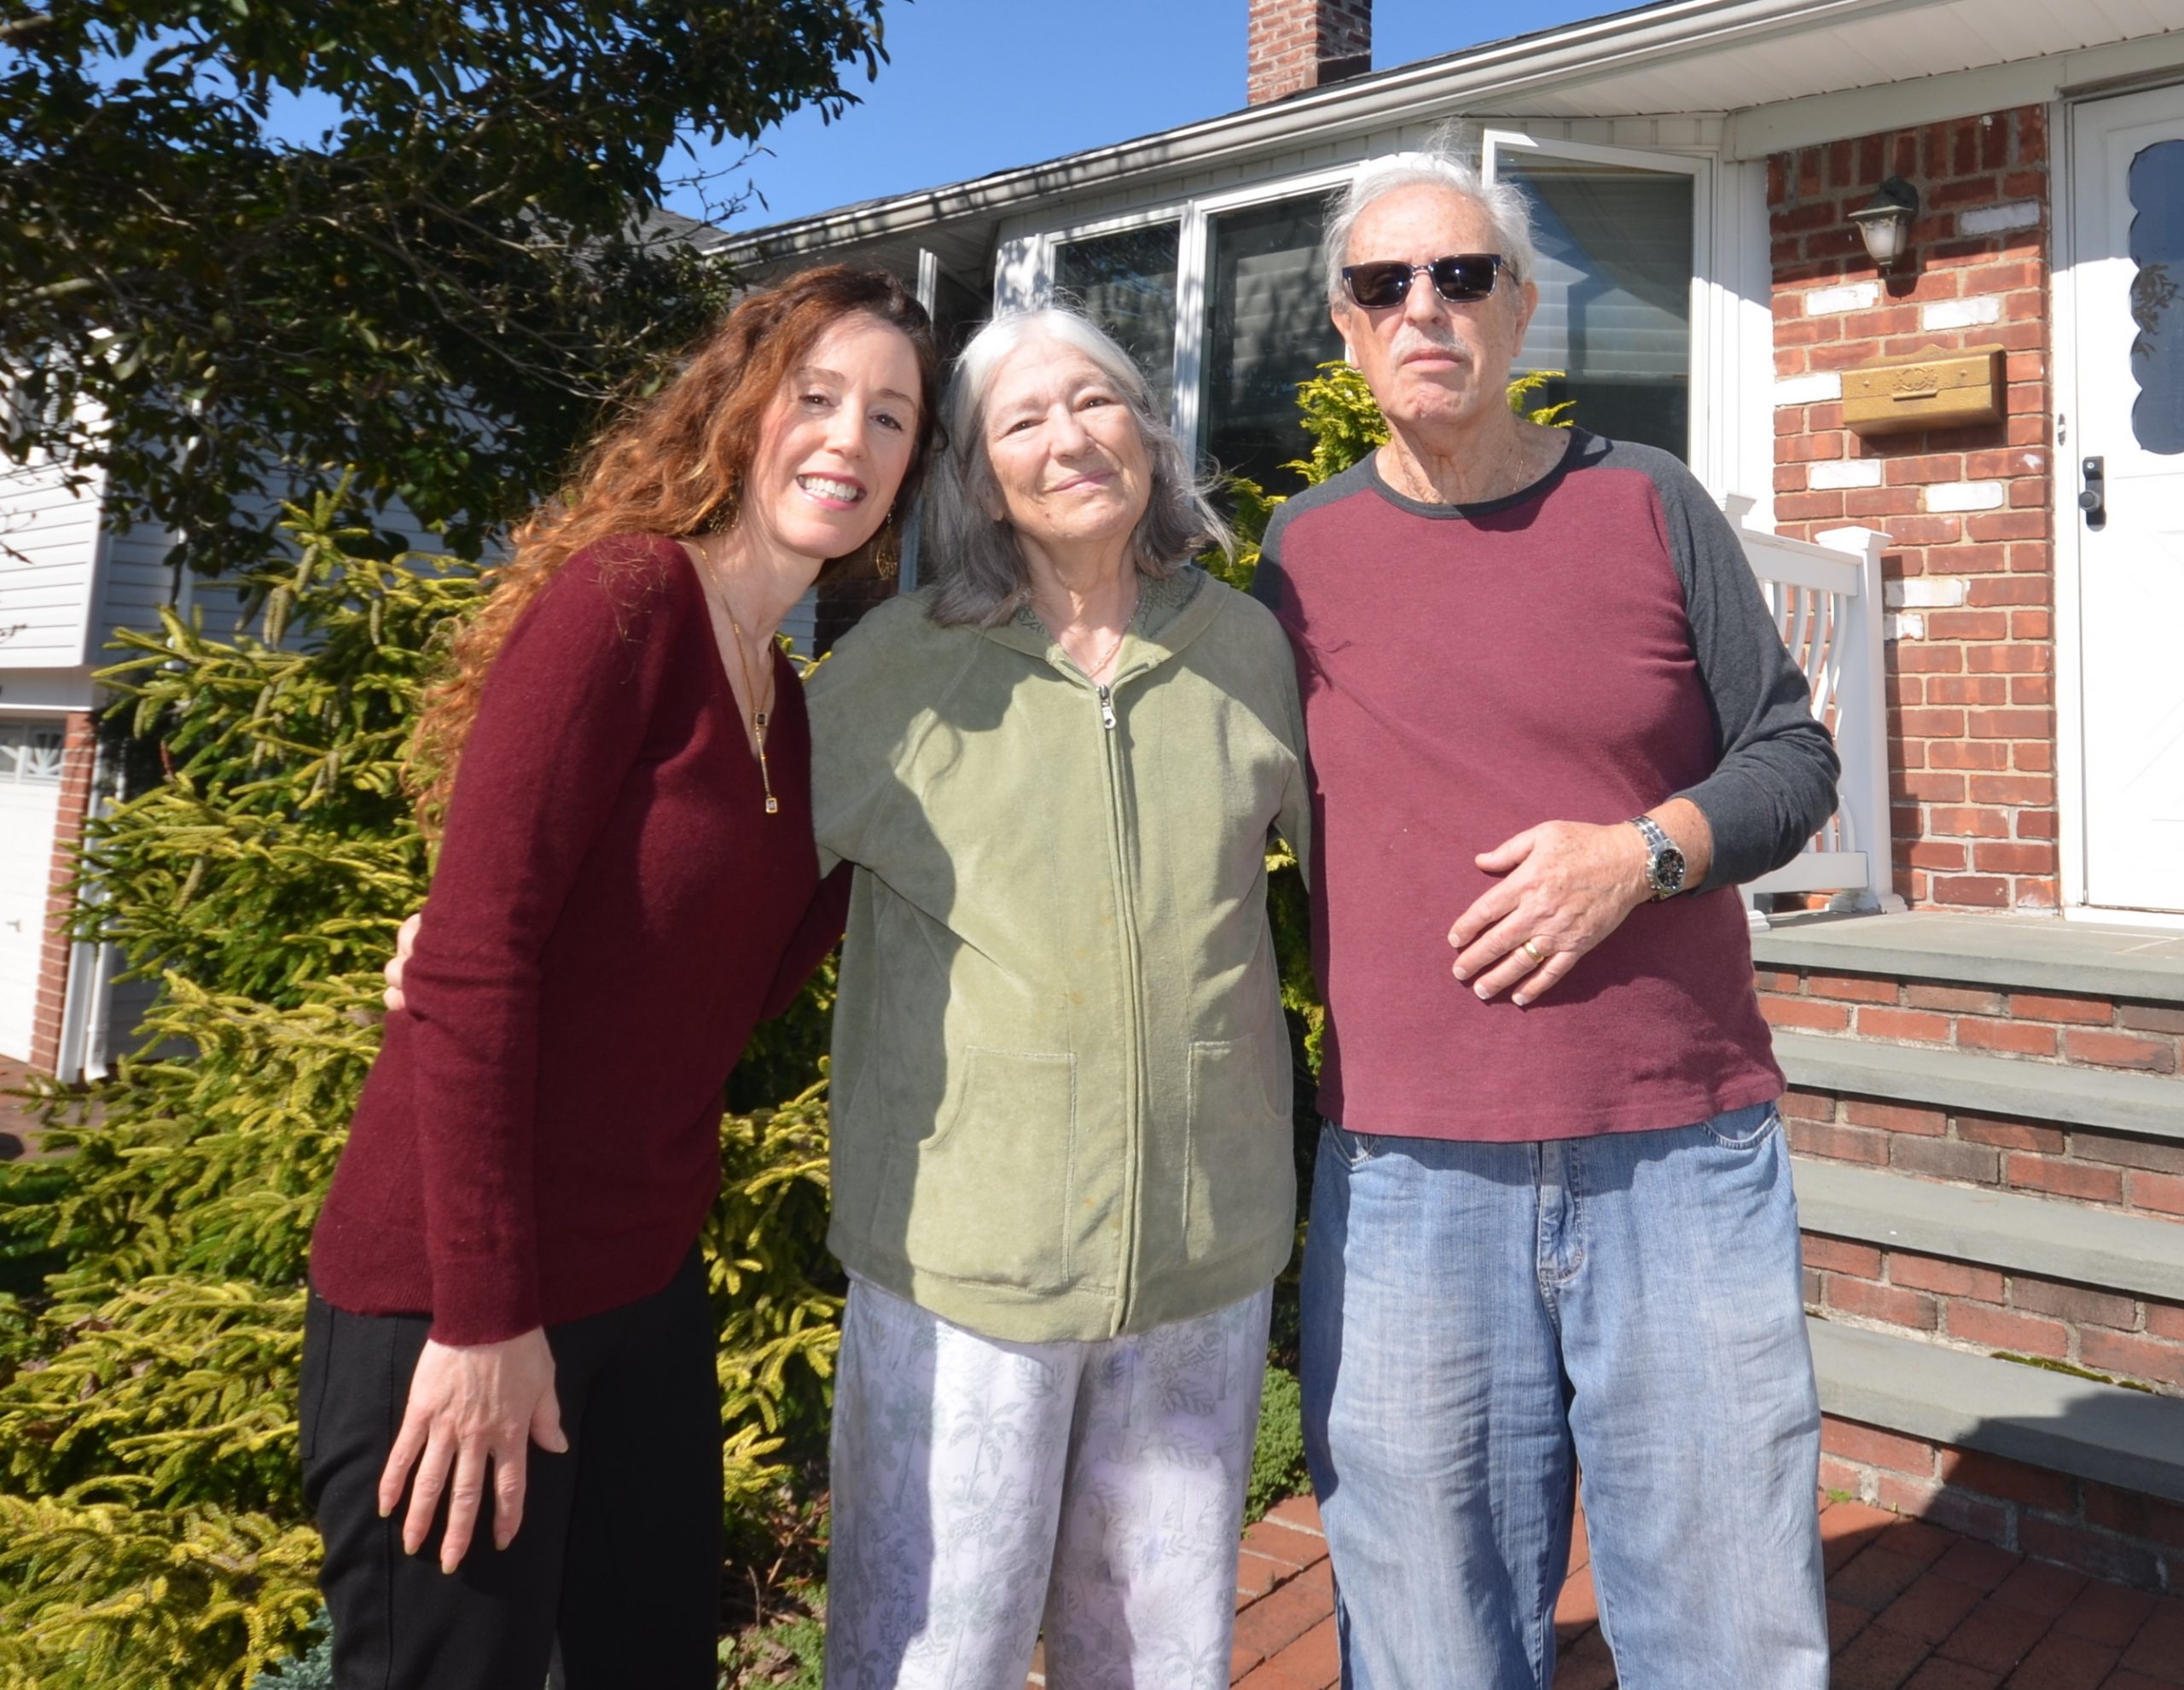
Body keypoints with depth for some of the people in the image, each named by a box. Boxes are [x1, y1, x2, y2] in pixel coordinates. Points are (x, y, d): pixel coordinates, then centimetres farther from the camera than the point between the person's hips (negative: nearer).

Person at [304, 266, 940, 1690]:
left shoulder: (785, 696, 8)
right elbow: (470, 962, -21)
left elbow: (712, 995, 8)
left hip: (645, 1286, 8)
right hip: (454, 1300, -7)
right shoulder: (622, 599, -15)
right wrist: (481, 1315, -19)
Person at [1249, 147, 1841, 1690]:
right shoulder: (1305, 550, 7)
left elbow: (1794, 759, 7)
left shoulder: (1647, 506, 5)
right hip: (1403, 1176, 1)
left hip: (1686, 1157, 0)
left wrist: (1644, 850, -12)